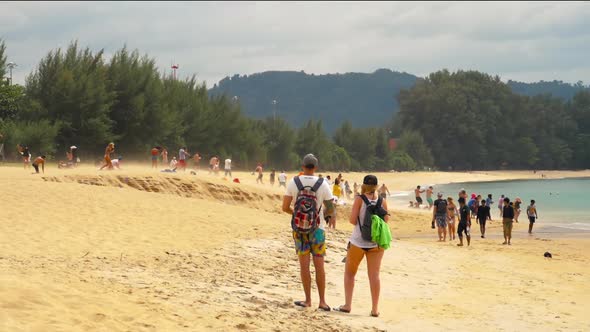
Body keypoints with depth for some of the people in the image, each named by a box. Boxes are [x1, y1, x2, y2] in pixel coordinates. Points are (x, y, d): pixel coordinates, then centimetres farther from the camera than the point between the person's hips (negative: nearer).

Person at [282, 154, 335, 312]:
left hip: (299, 229, 0)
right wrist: (328, 216, 18)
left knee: (304, 265, 6)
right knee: (319, 265, 5)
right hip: (317, 228, 0)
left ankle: (308, 300, 9)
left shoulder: (294, 183, -7)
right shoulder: (322, 184, -8)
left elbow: (285, 207, -5)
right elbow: (330, 209, -5)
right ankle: (322, 301, 6)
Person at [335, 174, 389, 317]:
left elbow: (353, 220, -11)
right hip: (376, 243, 2)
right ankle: (375, 309, 4)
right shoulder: (382, 201, 0)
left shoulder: (360, 199, -9)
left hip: (358, 242, -2)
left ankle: (347, 305, 11)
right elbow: (386, 220, 8)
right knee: (374, 275, 5)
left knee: (349, 273, 14)